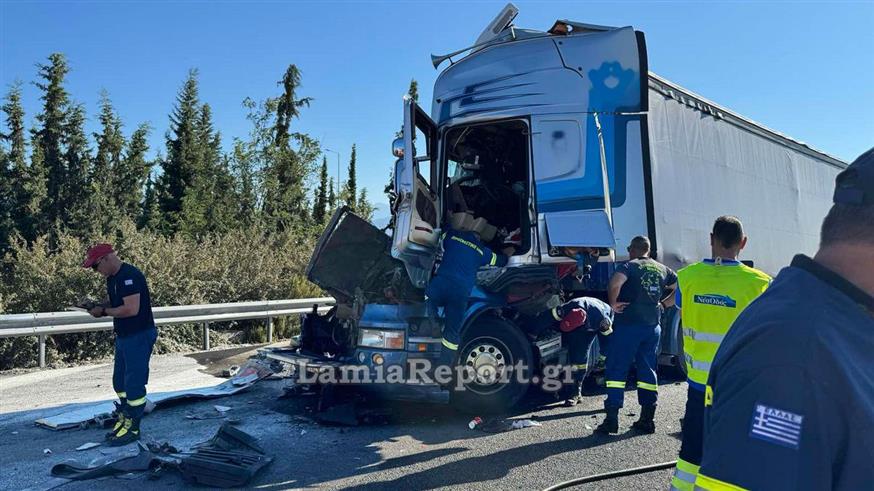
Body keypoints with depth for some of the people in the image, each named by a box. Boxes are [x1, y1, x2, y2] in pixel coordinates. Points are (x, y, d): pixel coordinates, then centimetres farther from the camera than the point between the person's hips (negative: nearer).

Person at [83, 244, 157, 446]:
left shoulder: (129, 276, -21)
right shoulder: (112, 278, 11)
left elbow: (131, 309, -27)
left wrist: (104, 312, -14)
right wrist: (100, 306, 2)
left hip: (139, 336, -10)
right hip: (123, 336, 10)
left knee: (134, 382, -3)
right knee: (119, 381, 17)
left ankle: (132, 427, 8)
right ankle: (123, 420, 31)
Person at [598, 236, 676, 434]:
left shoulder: (630, 266, -8)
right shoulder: (662, 269, 11)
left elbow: (615, 283, -26)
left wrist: (613, 303, -13)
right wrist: (660, 302, 18)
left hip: (628, 324, -6)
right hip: (653, 326, 6)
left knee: (616, 371, -1)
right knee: (648, 371, 13)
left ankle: (612, 419, -2)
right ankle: (647, 419, 16)